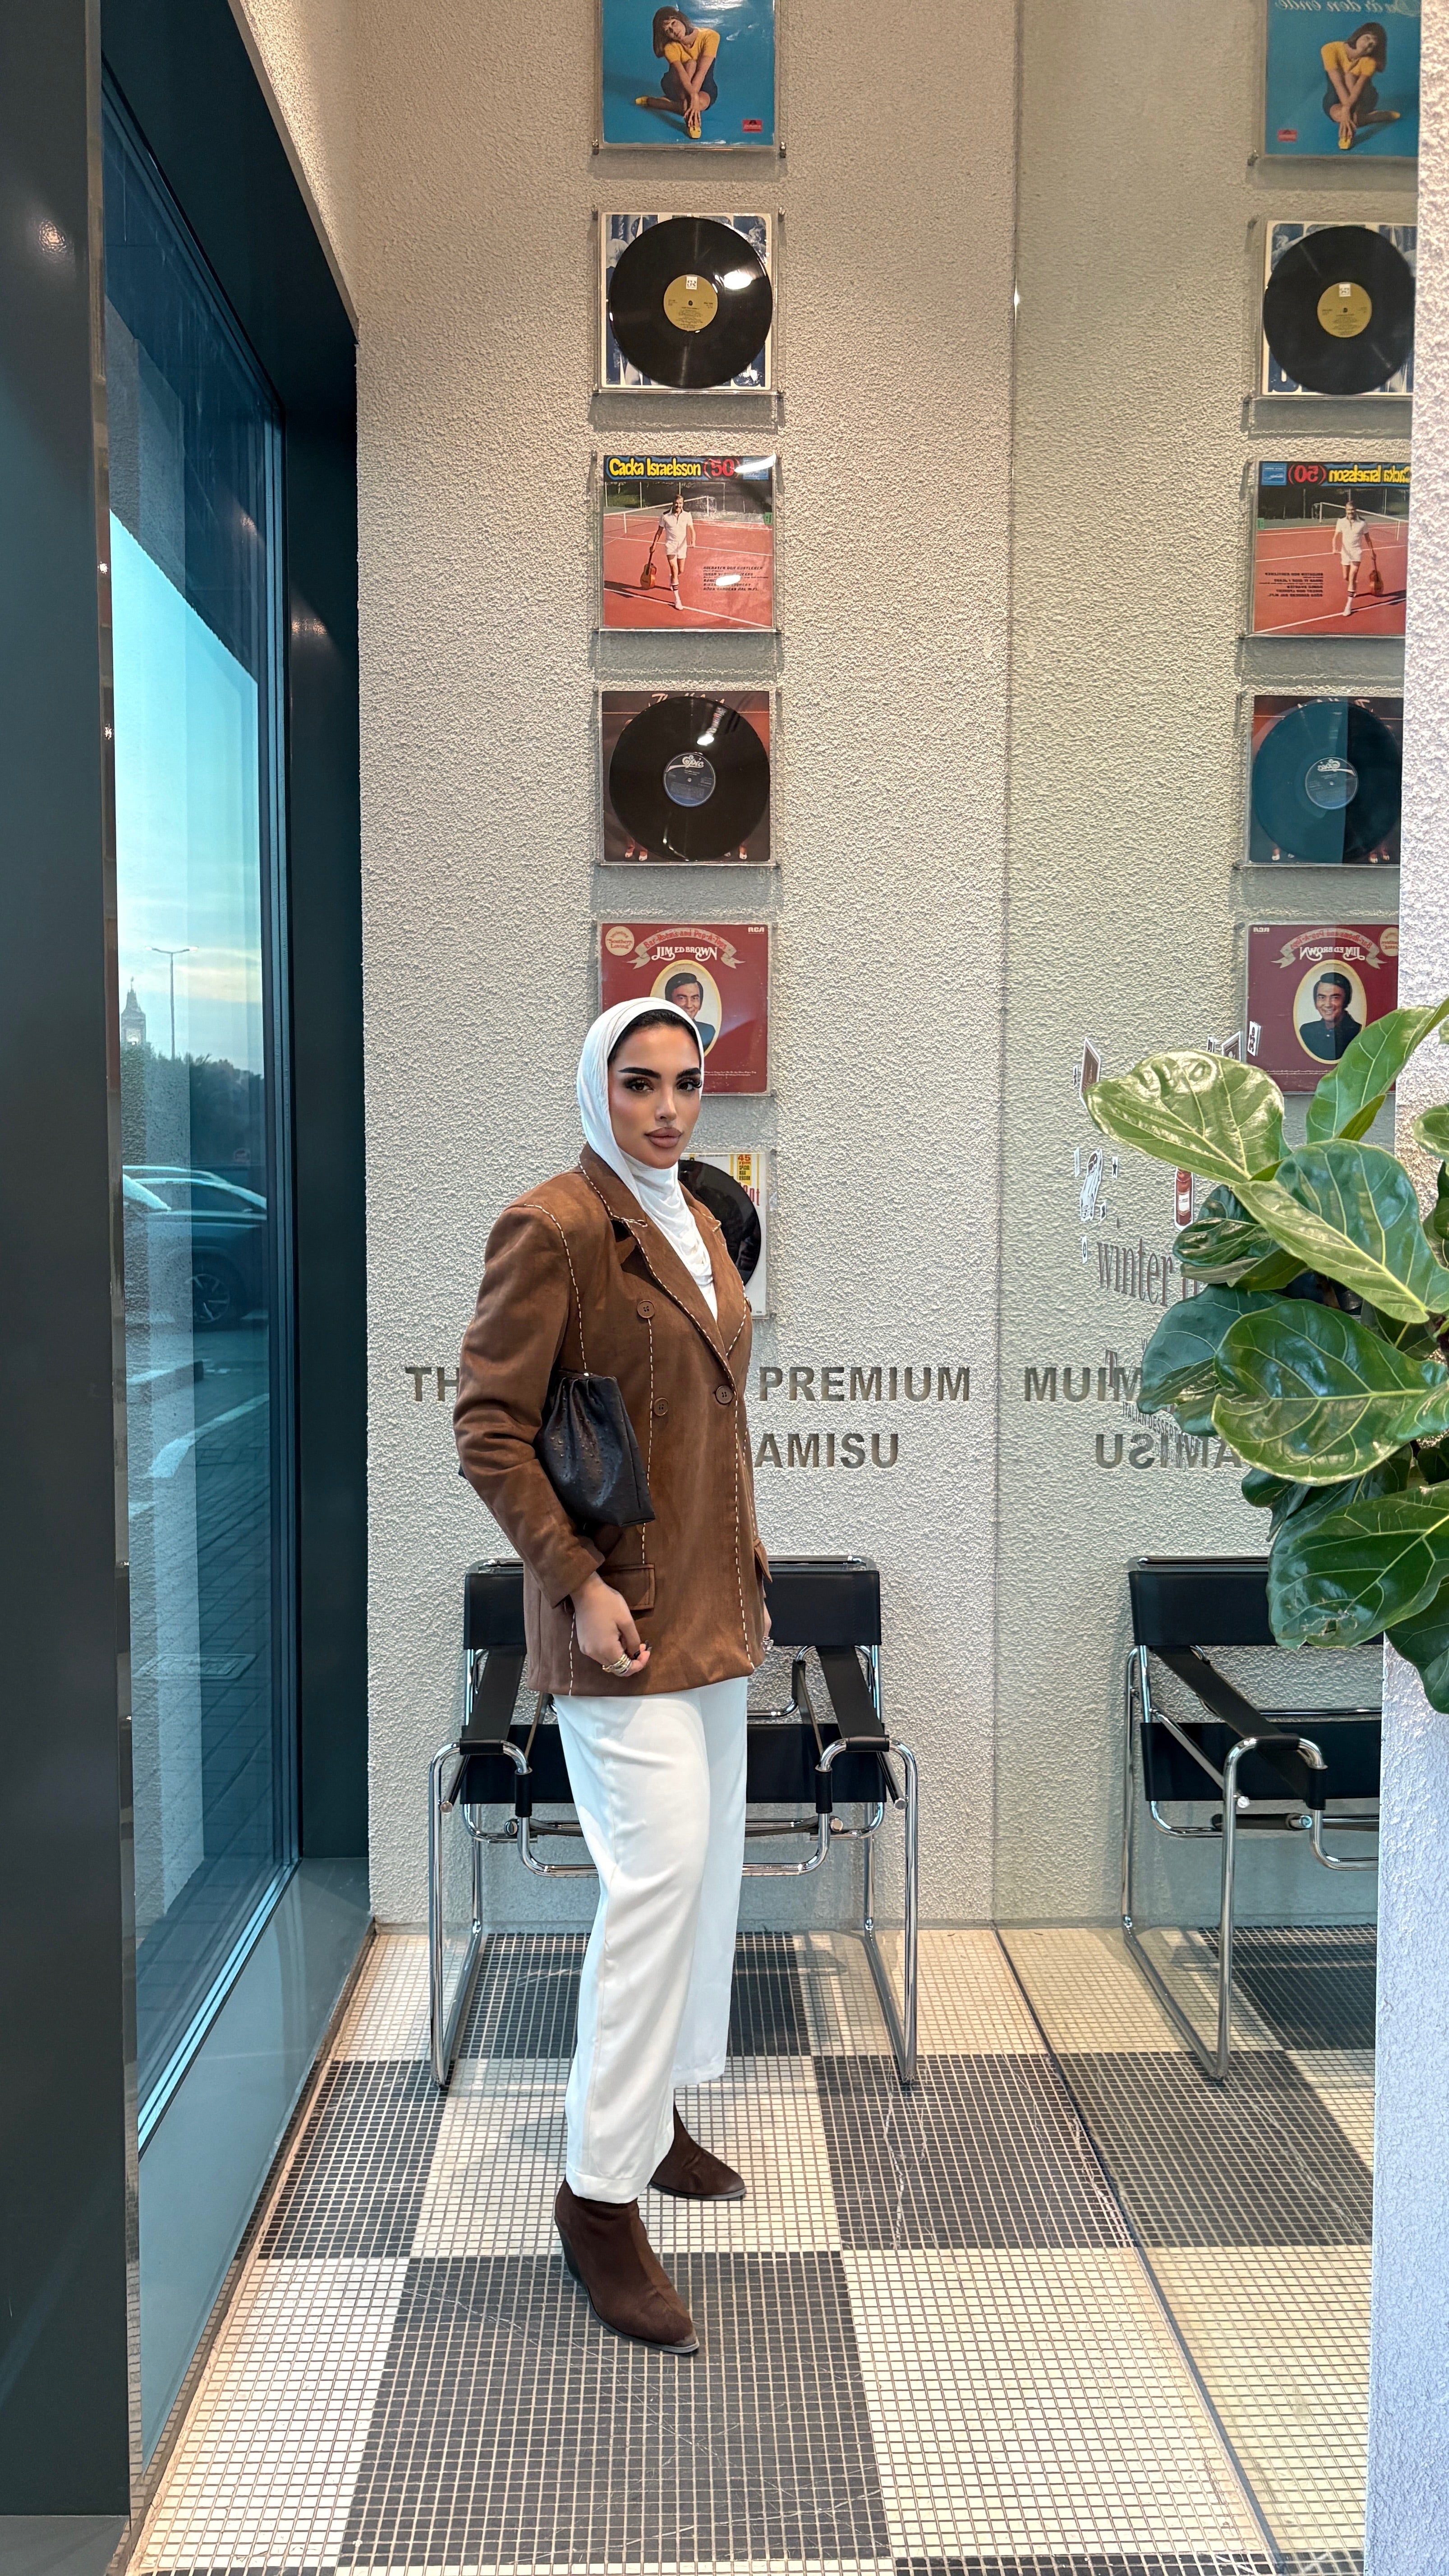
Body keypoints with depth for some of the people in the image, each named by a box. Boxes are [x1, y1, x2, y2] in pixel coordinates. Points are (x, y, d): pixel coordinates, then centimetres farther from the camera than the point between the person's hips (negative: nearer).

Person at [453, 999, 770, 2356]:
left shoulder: (699, 1222, 12)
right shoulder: (553, 1226, -14)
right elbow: (487, 1428, -16)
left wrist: (744, 1561, 17)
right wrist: (576, 1581, -19)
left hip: (714, 1604, 9)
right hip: (620, 1609, -9)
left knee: (705, 1867, 16)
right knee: (658, 1871, -10)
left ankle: (651, 2110, 34)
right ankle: (600, 2196, 4)